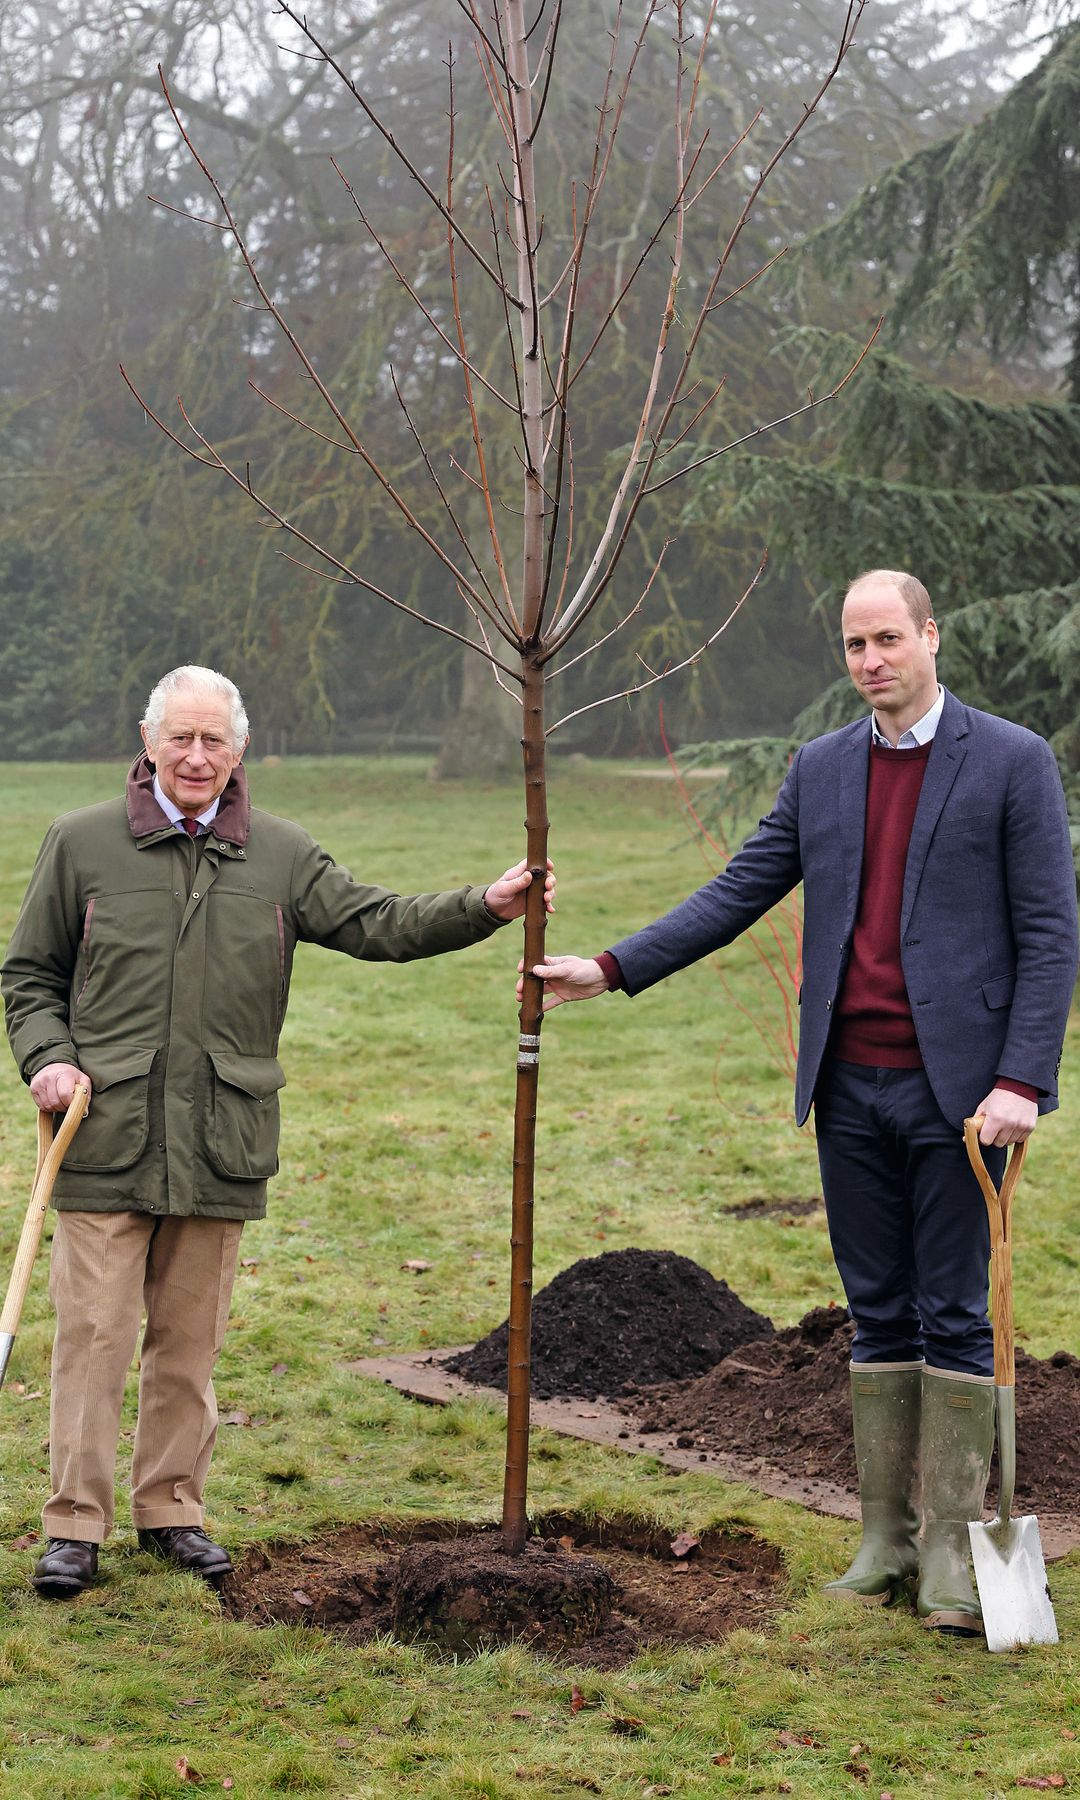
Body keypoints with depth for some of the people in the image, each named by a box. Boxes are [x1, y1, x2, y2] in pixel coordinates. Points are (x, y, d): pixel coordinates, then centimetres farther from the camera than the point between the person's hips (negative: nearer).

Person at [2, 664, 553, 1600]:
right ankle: (76, 1523, 7)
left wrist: (483, 907, -11)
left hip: (221, 1143, 2)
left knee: (191, 1337, 10)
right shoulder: (81, 843, 4)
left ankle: (173, 1507, 22)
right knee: (95, 1332, -2)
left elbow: (377, 924, 3)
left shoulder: (282, 855, 9)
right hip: (106, 1137, -2)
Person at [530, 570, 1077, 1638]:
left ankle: (950, 1547, 8)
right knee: (879, 1315, 10)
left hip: (955, 1088, -4)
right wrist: (611, 969, 4)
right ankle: (883, 1538, 17)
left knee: (954, 1317, 0)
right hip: (851, 1088, 4)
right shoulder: (820, 769, 12)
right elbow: (738, 894, 13)